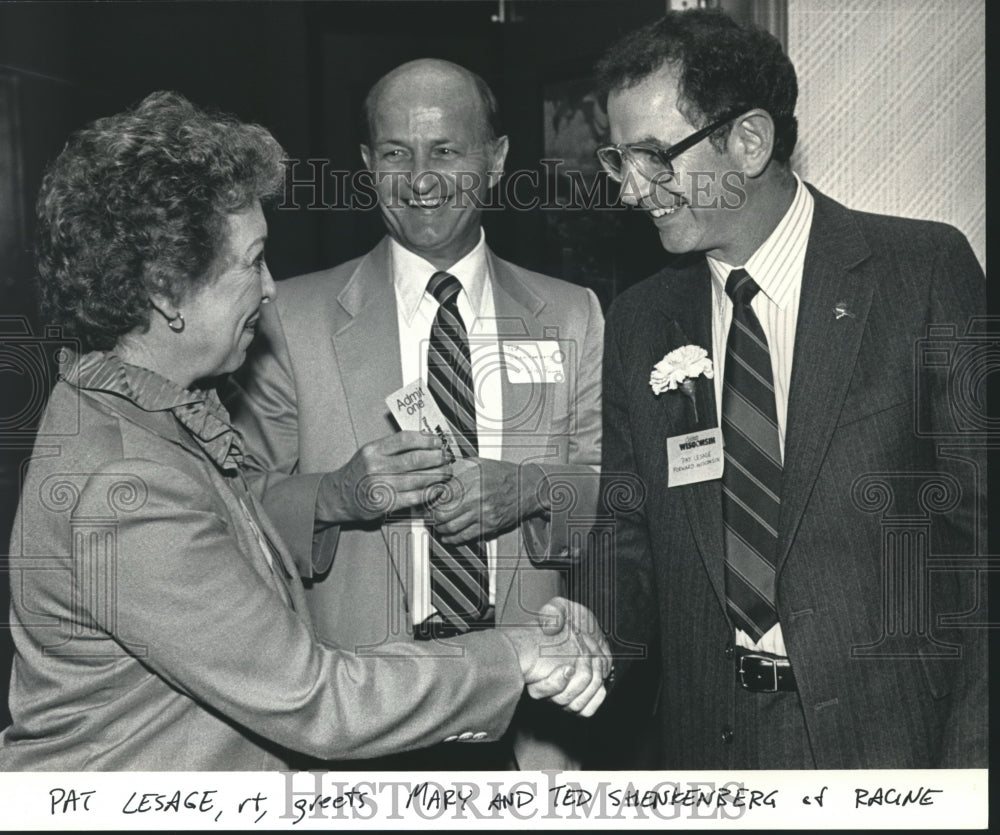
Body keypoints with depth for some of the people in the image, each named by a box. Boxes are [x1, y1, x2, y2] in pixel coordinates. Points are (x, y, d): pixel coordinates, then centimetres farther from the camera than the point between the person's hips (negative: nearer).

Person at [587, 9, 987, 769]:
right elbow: (632, 554, 5)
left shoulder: (926, 272, -7)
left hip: (892, 735, -3)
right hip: (705, 738, 4)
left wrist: (971, 759, -15)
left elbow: (986, 533, -9)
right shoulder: (639, 324, 5)